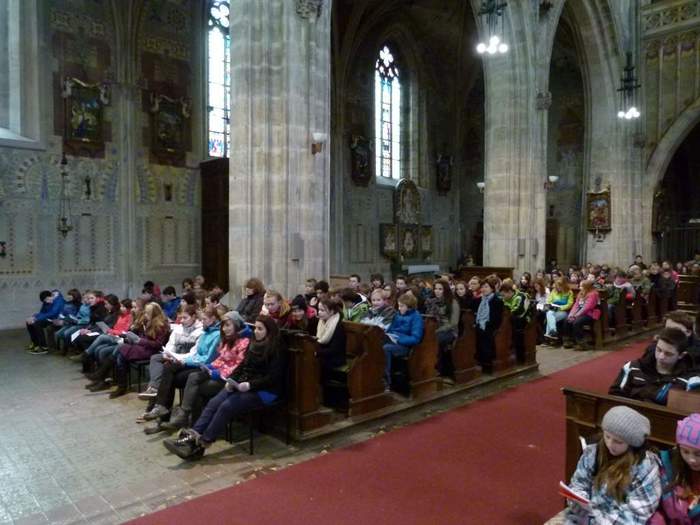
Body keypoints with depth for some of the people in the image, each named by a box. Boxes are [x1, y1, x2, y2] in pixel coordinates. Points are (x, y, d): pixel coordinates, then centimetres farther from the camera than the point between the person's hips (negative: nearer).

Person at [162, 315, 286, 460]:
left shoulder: (276, 349, -10)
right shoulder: (254, 344, 13)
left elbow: (273, 378, -16)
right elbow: (242, 366, 15)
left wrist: (249, 385, -24)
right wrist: (231, 380, -3)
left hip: (265, 391, -7)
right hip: (242, 385, 7)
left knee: (227, 406, -25)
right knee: (214, 402, -15)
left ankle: (201, 444, -23)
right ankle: (191, 436, -24)